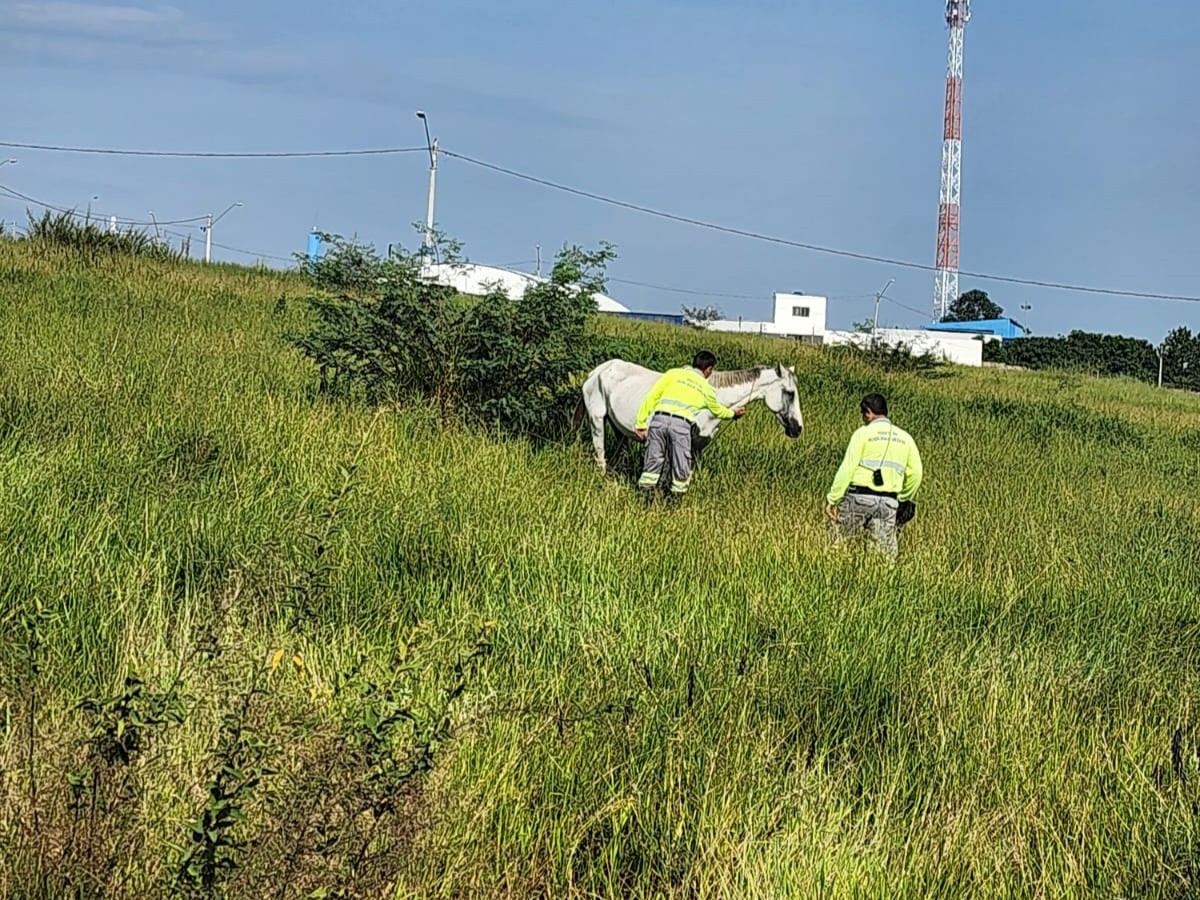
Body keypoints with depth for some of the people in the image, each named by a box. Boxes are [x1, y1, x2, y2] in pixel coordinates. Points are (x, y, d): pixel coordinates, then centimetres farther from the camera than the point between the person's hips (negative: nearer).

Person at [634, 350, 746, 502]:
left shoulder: (674, 373, 20)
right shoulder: (706, 388, 22)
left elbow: (652, 397, 12)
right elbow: (717, 410, 42)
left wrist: (641, 423, 13)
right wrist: (733, 413, 63)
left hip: (659, 419, 1)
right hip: (681, 424, -1)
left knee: (653, 461, 8)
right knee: (681, 466, 11)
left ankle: (646, 494, 5)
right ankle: (677, 499, 13)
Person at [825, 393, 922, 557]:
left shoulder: (863, 433, -1)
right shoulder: (904, 437, 11)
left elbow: (847, 468, -8)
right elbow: (916, 473, 10)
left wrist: (832, 499, -5)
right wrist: (905, 499, 25)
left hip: (859, 497, -3)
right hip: (888, 501, 3)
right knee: (888, 555, 3)